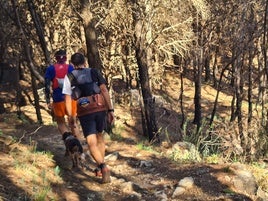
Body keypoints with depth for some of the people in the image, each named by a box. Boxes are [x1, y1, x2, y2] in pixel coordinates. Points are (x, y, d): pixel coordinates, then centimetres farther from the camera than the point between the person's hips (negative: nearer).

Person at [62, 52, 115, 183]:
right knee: (100, 136, 24)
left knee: (92, 144, -5)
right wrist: (110, 110, 2)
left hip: (84, 112, -2)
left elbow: (68, 98, 4)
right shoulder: (95, 72, 12)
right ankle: (99, 168, 24)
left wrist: (70, 116, 9)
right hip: (100, 108, 2)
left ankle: (103, 166, -30)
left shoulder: (69, 77, 10)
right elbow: (104, 90, 2)